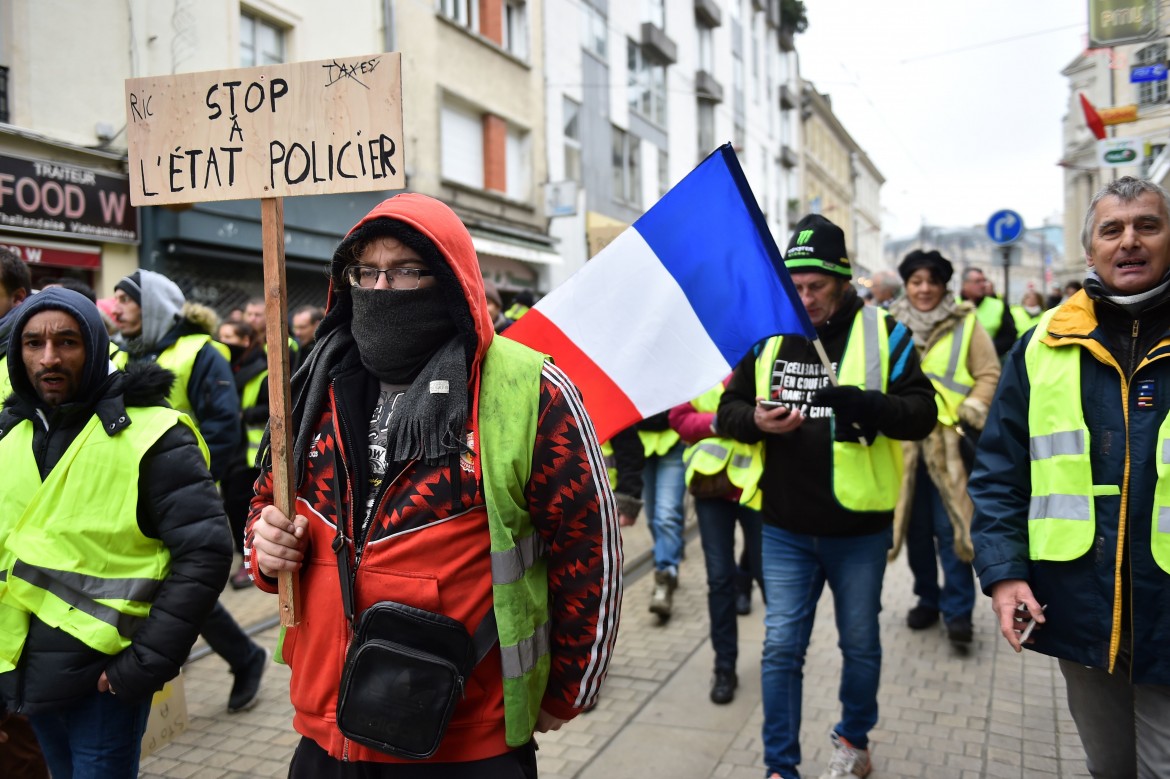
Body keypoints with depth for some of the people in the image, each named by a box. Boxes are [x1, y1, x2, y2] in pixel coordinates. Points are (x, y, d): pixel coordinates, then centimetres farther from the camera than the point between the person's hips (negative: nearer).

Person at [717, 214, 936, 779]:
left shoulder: (883, 334, -6)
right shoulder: (766, 335, 1)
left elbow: (922, 413, -10)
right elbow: (728, 409, 5)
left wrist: (866, 405, -29)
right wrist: (756, 420, -18)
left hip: (859, 527, -1)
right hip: (785, 529, 1)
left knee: (860, 644, 17)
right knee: (781, 647, 5)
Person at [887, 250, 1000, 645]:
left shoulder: (965, 324, 0)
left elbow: (989, 373, 1)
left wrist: (973, 409, -12)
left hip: (949, 442, -3)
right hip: (903, 442, 3)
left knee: (950, 528, -4)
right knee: (915, 526, 12)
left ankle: (958, 610, 9)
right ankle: (927, 598, 28)